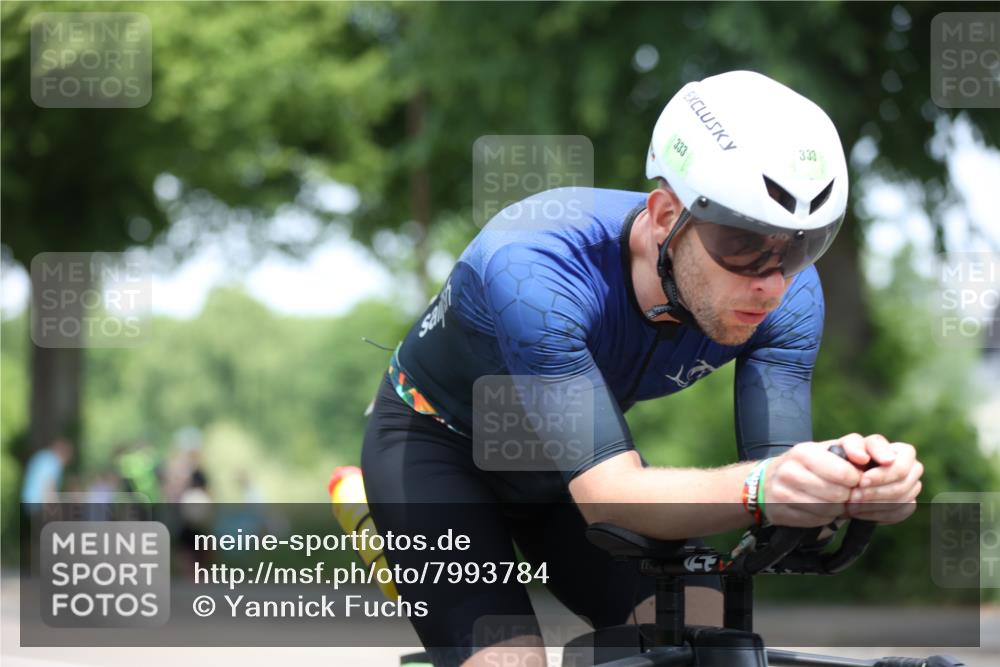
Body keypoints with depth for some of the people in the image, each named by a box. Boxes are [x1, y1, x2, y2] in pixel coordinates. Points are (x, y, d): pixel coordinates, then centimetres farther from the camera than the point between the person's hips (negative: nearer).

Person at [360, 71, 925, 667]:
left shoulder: (789, 299, -24)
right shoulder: (531, 270, -39)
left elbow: (778, 503, -27)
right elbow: (607, 496, -45)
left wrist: (847, 484, -51)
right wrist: (759, 488, -64)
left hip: (585, 452, 4)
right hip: (438, 445, -4)